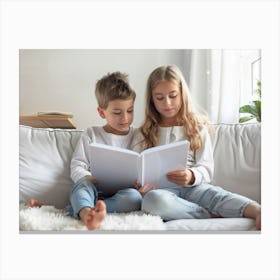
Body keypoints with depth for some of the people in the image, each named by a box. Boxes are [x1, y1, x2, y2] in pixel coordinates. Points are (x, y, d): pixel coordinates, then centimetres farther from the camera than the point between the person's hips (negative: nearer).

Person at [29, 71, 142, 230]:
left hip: (122, 193, 1)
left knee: (134, 197, -33)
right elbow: (77, 167, 5)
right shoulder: (91, 134, 11)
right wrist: (92, 180, -17)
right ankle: (87, 214, -64)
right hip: (95, 190, 0)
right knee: (83, 184, -32)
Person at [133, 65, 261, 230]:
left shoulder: (197, 128, 13)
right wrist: (139, 185, -17)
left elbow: (206, 168, 3)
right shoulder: (145, 133, 15)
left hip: (192, 187, 0)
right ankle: (214, 216, -31)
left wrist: (191, 177, -21)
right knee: (153, 200, -36)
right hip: (160, 188, 0)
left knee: (215, 194, -33)